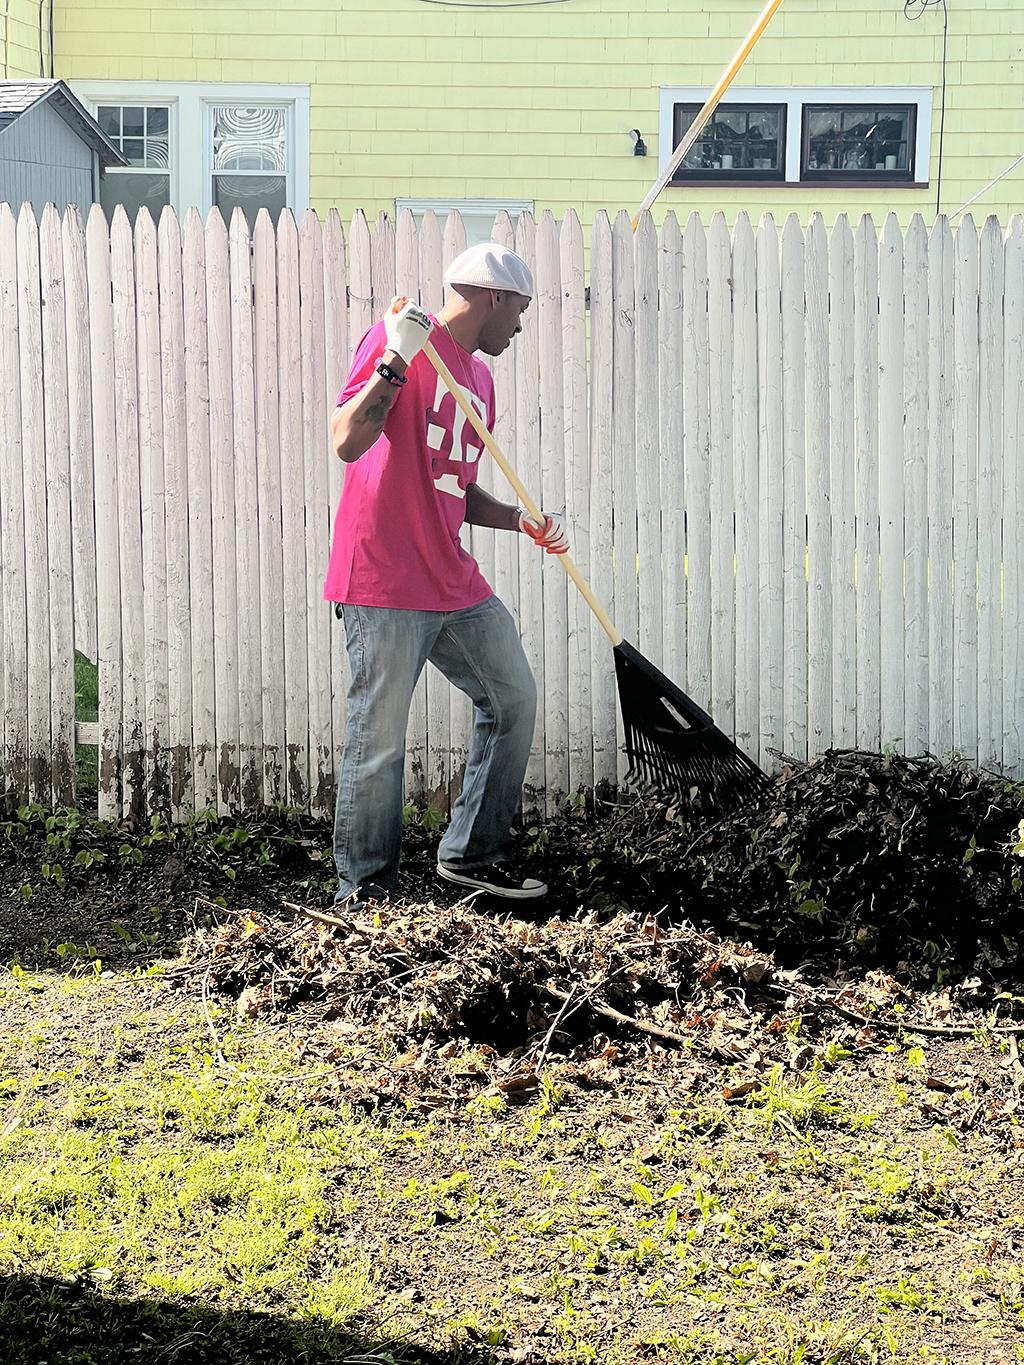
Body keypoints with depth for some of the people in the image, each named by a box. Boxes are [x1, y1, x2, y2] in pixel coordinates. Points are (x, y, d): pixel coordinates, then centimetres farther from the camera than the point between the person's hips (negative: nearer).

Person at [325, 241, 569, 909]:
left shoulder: (480, 378, 18)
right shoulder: (396, 339, -7)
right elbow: (347, 442, -19)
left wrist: (523, 520, 7)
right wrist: (395, 361, -28)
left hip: (455, 582, 9)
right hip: (383, 582, -9)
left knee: (514, 697, 13)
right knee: (380, 740, -5)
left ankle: (474, 853, 25)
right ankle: (365, 889, 8)